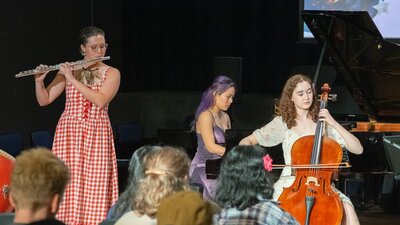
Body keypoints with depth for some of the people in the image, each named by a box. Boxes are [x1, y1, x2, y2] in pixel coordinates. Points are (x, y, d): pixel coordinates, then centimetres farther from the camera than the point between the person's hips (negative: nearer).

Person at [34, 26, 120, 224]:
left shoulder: (111, 73, 3)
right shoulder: (68, 70, 7)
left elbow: (100, 100, -14)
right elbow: (44, 100, 5)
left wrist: (73, 80, -16)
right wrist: (39, 81, -14)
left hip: (97, 135, -1)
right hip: (69, 133, 1)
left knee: (96, 185, -6)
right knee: (69, 184, -4)